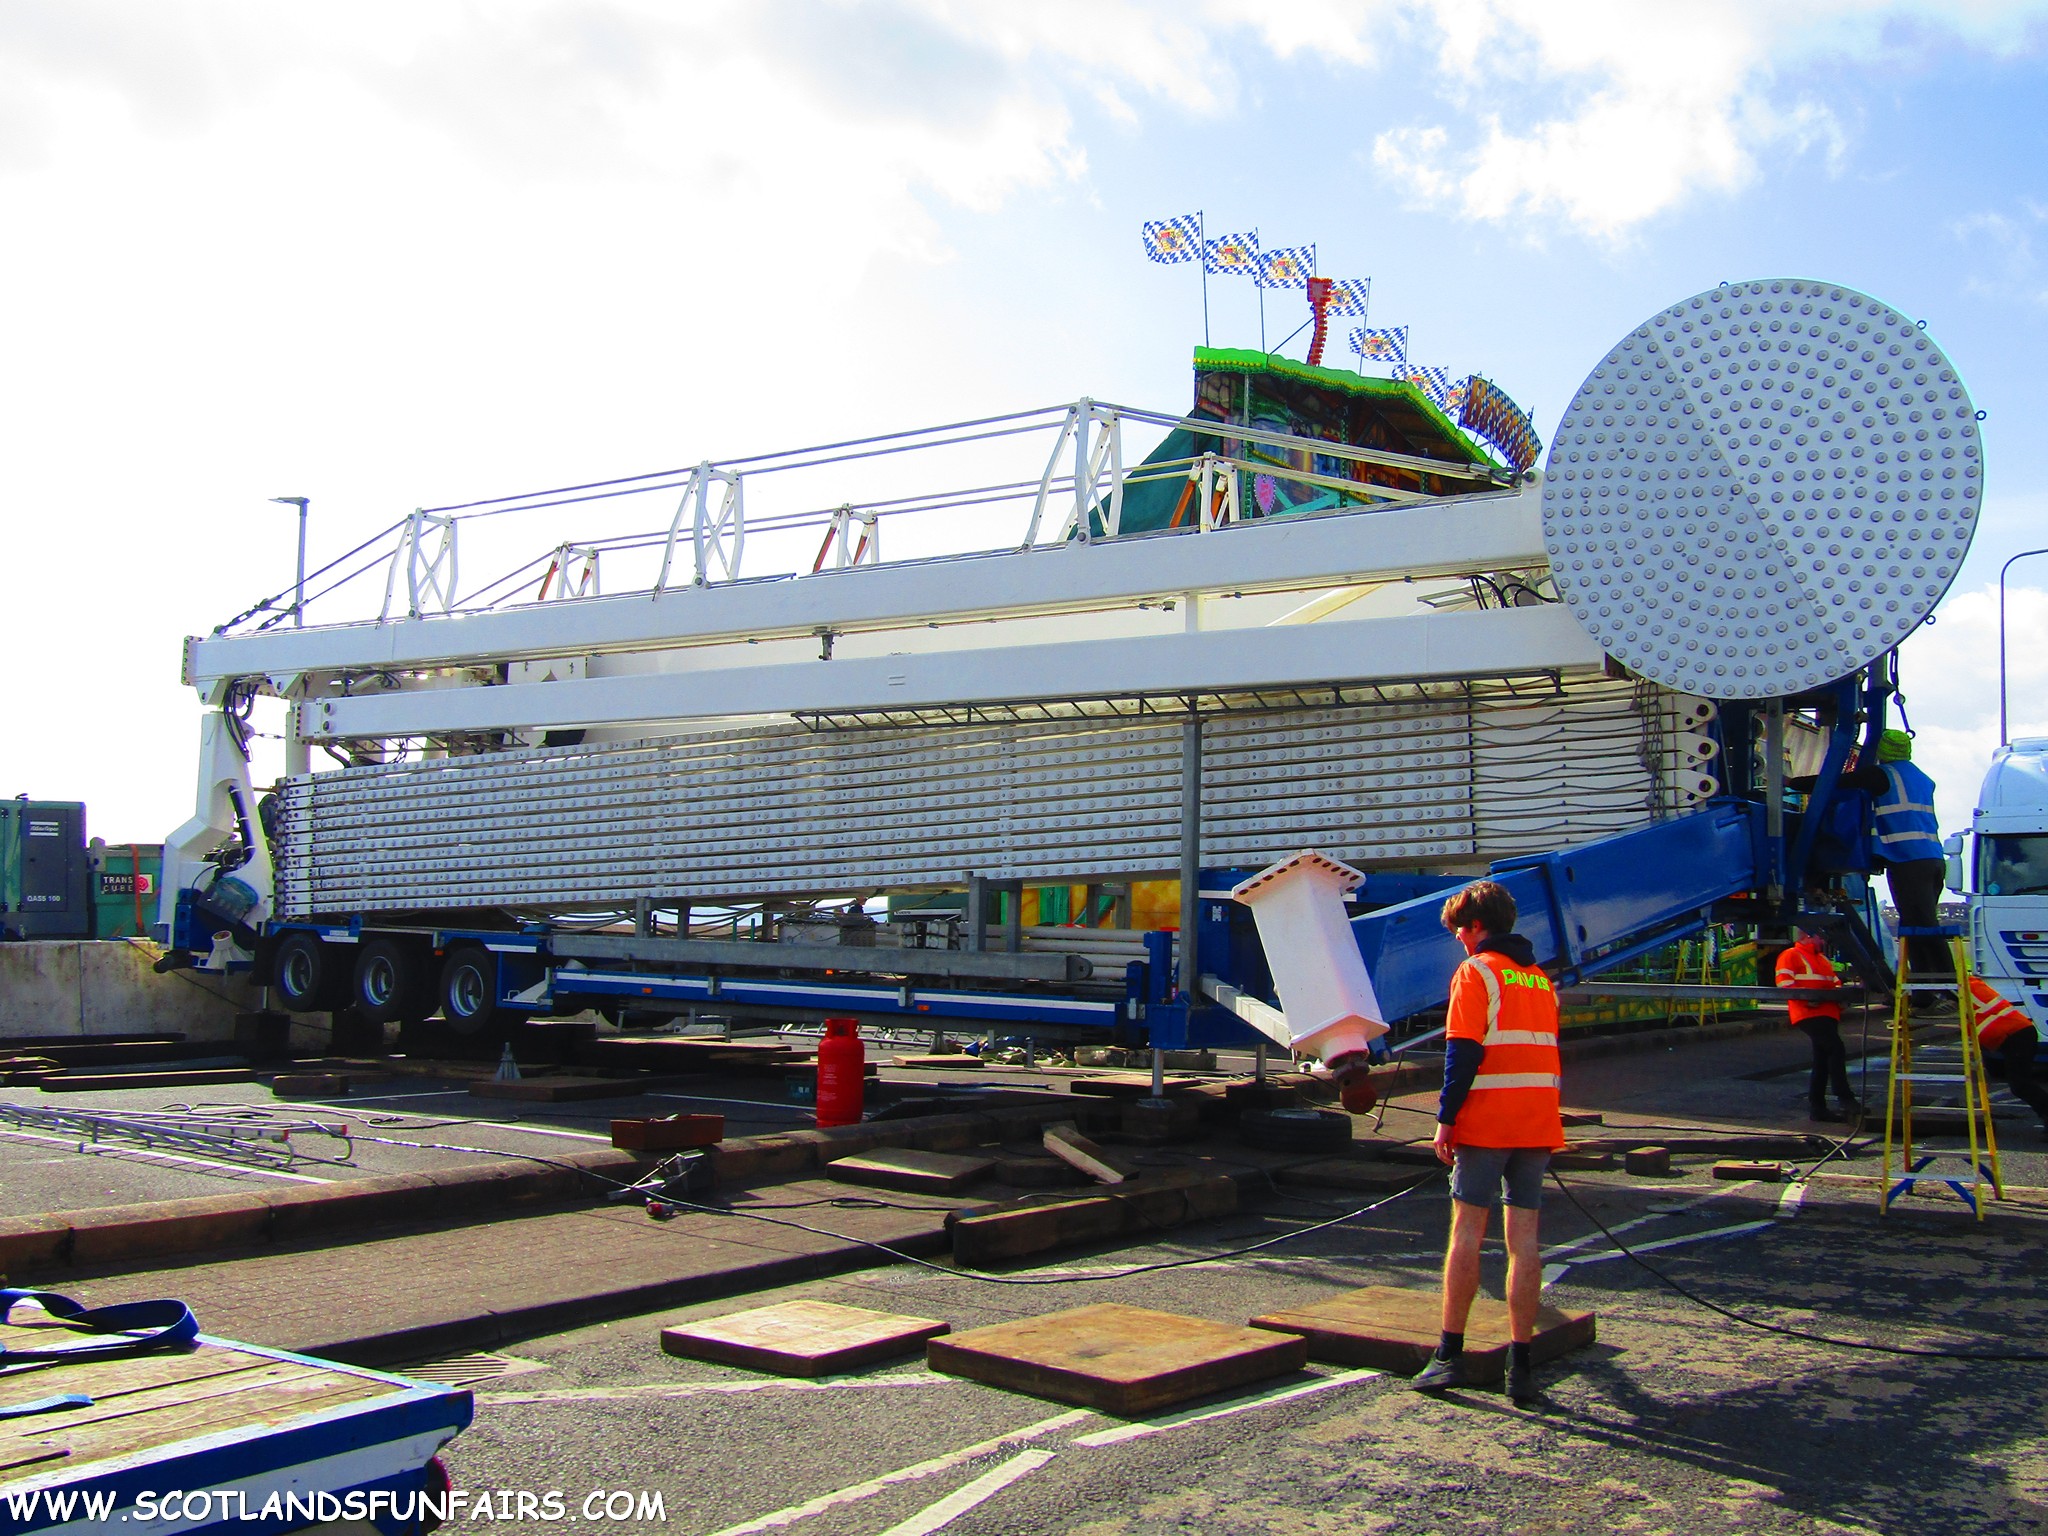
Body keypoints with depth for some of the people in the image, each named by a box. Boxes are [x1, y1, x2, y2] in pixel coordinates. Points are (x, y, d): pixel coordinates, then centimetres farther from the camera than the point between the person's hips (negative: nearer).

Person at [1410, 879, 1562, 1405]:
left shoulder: (1476, 972, -5)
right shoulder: (1539, 977, 16)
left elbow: (1463, 1050, -13)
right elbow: (1548, 1048, 18)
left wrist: (1446, 1119, -10)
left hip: (1485, 1121, -5)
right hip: (1539, 1122, 6)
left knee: (1466, 1233, 0)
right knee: (1524, 1238, 4)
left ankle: (1450, 1355, 1)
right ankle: (1520, 1365, 3)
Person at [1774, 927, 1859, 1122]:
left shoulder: (1824, 960, 27)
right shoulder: (1790, 956, -1)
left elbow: (1835, 983, 29)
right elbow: (1784, 984, -11)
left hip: (1828, 1013, 9)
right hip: (1809, 1013, -9)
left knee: (1822, 1059, 9)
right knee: (1836, 1049, -20)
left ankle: (1817, 1106, 14)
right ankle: (1845, 1099, -17)